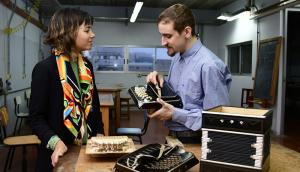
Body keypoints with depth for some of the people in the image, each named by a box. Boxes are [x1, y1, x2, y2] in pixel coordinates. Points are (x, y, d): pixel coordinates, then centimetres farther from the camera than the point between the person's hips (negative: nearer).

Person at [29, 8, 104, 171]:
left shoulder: (86, 66, 4)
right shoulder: (45, 68, -15)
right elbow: (36, 118, -13)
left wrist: (99, 134, 0)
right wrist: (55, 142, -28)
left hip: (88, 147, 6)